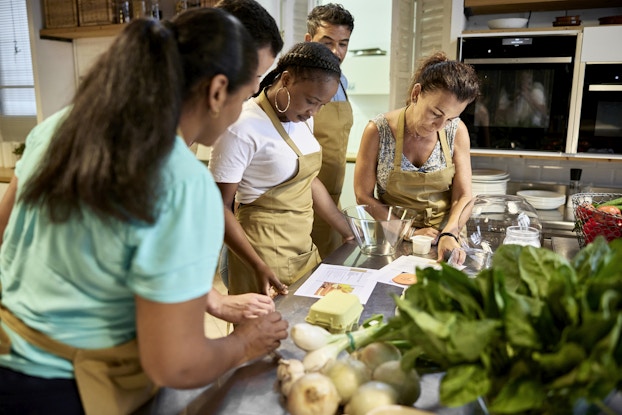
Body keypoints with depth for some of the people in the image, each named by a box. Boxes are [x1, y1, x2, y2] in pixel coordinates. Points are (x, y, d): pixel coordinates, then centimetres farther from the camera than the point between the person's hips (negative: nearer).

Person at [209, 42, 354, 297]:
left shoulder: (302, 118, 5)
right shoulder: (244, 127, -19)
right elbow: (220, 207, -16)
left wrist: (350, 233, 14)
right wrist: (259, 267, -23)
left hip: (304, 245, 7)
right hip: (264, 253, -7)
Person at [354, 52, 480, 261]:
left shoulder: (456, 131, -4)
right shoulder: (379, 130, -10)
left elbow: (463, 196, -1)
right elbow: (363, 196, -4)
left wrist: (449, 234, -18)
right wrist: (409, 232, -9)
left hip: (443, 241, 1)